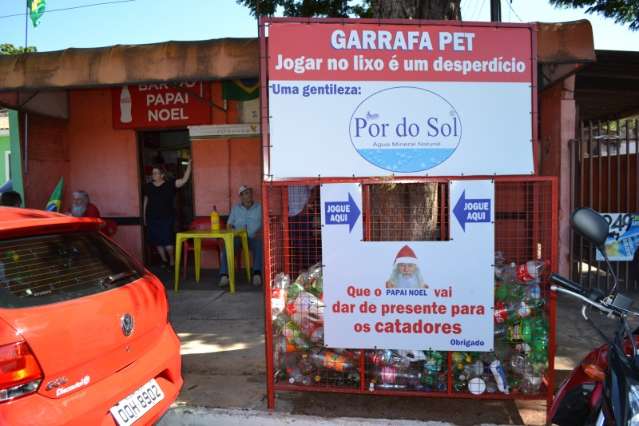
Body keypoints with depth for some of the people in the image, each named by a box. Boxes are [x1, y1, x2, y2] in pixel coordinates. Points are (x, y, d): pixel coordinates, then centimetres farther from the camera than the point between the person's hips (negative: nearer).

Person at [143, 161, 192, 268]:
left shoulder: (170, 184, -3)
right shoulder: (148, 187, 7)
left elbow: (184, 180, -12)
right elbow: (145, 202, 14)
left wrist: (188, 166, -20)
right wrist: (144, 217, 13)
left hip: (166, 218, -4)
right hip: (152, 219, 4)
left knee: (167, 240, -7)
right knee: (157, 241, 7)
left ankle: (172, 260, 14)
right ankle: (164, 260, 25)